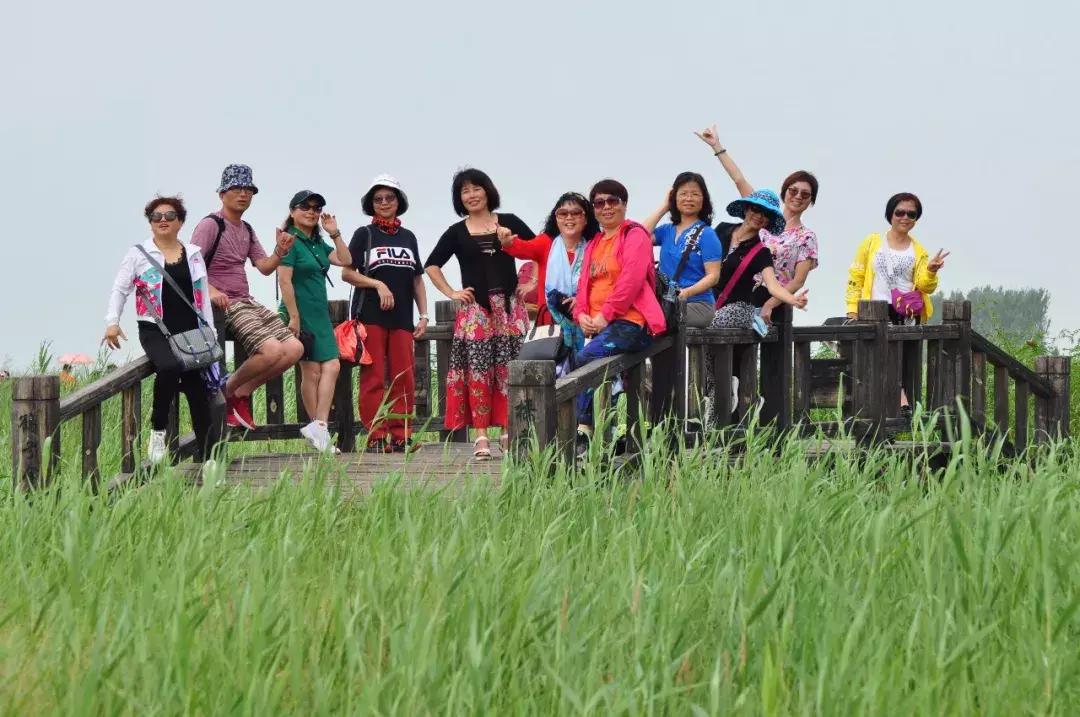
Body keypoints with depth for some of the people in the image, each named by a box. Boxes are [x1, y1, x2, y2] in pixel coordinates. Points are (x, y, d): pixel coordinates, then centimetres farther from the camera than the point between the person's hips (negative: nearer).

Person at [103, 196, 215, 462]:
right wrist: (112, 322, -10)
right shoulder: (139, 254, 5)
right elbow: (120, 290, 4)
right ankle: (158, 430, -17)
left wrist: (210, 332, 10)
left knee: (198, 391, -4)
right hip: (155, 331, -3)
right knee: (170, 367, -33)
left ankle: (204, 456, 1)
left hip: (190, 331, 4)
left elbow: (203, 295, 16)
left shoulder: (194, 254, 14)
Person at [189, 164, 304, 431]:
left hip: (247, 303, 9)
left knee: (294, 348, -3)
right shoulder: (211, 225, -7)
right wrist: (210, 291, -36)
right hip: (223, 305, -9)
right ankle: (229, 391, -2)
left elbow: (265, 268, 13)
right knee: (271, 351, -25)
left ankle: (241, 392, 6)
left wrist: (280, 252, -7)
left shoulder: (246, 230, 20)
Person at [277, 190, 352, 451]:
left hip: (321, 315, 8)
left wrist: (335, 233, 6)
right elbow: (284, 280, -14)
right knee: (311, 371, -4)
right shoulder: (291, 241, -8)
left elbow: (345, 261, 16)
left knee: (331, 367, -5)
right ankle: (320, 427, 0)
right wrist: (294, 317, -19)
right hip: (301, 314, -8)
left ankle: (319, 428, -7)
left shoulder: (318, 243, 16)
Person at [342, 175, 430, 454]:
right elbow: (347, 273, 0)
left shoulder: (408, 237, 17)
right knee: (373, 377, -6)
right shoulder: (365, 235, 6)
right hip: (371, 315, -4)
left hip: (402, 318, 4)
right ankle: (376, 436, -6)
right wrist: (378, 285, -12)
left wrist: (423, 315, 10)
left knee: (404, 378, -2)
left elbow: (417, 280, 19)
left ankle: (401, 436, 2)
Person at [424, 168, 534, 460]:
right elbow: (431, 265, 12)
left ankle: (508, 432, 5)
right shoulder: (457, 233, 8)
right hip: (474, 309, 0)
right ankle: (481, 436, -7)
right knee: (477, 371, -6)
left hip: (509, 307, 0)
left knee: (509, 370, -1)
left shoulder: (509, 223, 8)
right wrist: (450, 293, 2)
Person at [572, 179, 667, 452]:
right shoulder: (594, 244, 26)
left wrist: (605, 315, -16)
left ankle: (583, 430, -28)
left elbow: (632, 280, -11)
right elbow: (584, 284, 24)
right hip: (595, 326, 7)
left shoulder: (635, 235, 1)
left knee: (586, 358, -30)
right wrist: (581, 315, 2)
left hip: (629, 321, -7)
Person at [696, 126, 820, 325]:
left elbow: (798, 281, -5)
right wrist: (716, 146, 11)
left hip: (775, 306, -2)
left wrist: (770, 304, -18)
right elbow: (740, 181, 12)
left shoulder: (806, 237, 4)